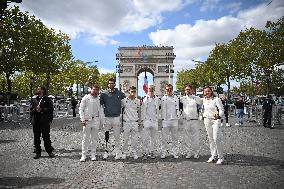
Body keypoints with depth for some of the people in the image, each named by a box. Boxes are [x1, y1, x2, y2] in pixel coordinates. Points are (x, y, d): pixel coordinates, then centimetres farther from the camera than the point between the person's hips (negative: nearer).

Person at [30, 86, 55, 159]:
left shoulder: (47, 99, 2)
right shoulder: (34, 100, 16)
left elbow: (50, 109, -6)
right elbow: (31, 110, 14)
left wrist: (41, 109, -15)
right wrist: (35, 109, -7)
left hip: (44, 121, -5)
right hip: (36, 121, 5)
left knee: (46, 137, 0)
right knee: (36, 137, 8)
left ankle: (49, 151, 11)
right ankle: (38, 152, 17)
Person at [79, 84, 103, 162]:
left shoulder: (99, 99, 9)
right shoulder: (86, 98, 0)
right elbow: (81, 109, 0)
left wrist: (100, 119, 7)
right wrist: (82, 119, -8)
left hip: (96, 120, 3)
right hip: (87, 120, -3)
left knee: (95, 138, 8)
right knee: (85, 138, 1)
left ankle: (93, 155, 18)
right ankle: (83, 155, 10)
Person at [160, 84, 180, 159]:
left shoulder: (176, 98, 10)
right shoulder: (163, 98, 7)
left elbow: (177, 108, 12)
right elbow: (162, 109, 6)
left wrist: (178, 117, 4)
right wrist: (163, 118, -1)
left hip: (174, 120, 1)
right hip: (165, 120, -1)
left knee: (175, 138, 7)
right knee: (164, 138, 2)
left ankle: (175, 153, 16)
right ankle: (163, 153, 11)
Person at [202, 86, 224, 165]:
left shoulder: (216, 99, -7)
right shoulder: (204, 100, 10)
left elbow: (221, 110, -11)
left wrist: (219, 115, -27)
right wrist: (204, 116, 21)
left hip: (215, 120, -6)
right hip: (207, 120, 6)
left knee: (216, 139, -11)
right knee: (210, 139, 10)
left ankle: (220, 157, 1)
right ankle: (213, 156, 19)